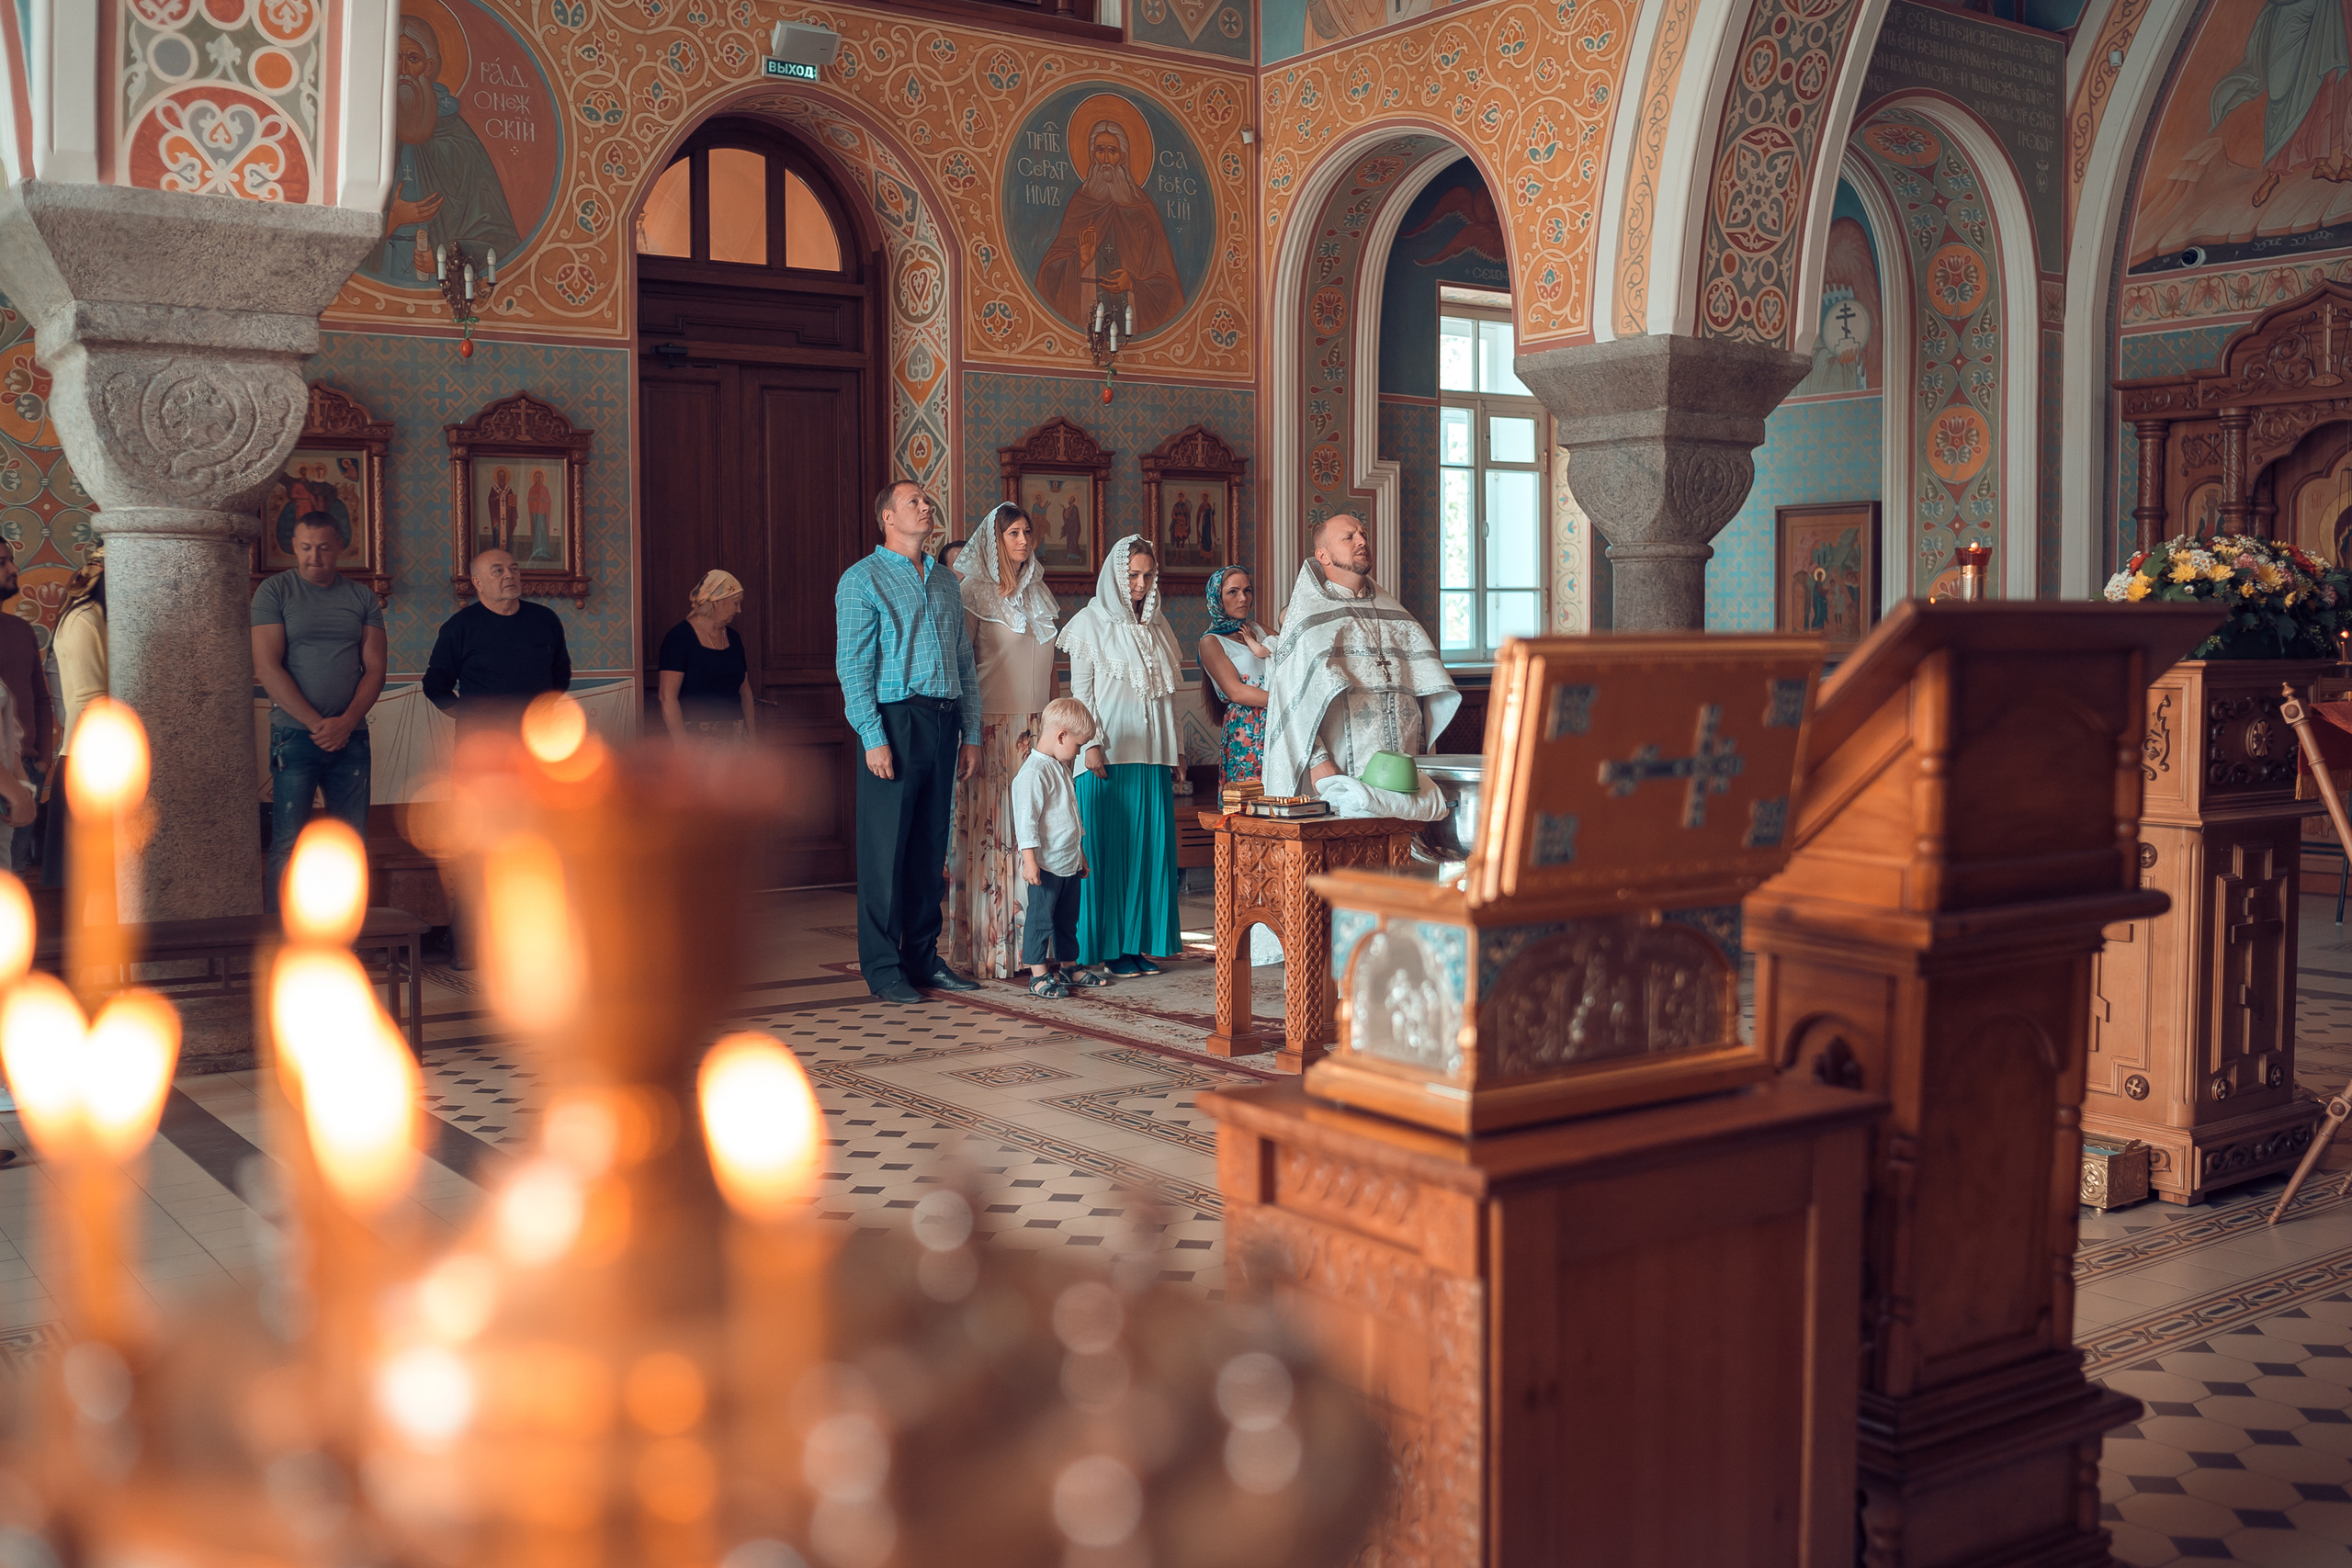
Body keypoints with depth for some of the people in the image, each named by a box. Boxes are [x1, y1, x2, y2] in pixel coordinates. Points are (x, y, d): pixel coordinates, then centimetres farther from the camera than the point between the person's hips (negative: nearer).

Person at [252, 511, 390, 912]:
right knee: (288, 843, -5)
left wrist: (346, 722, -8)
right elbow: (267, 667, -6)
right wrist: (317, 723, -12)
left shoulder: (361, 597, 11)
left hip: (350, 735, 3)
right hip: (295, 734, -3)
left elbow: (375, 668, 7)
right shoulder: (274, 592, 1)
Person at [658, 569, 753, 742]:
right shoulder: (679, 637, -6)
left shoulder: (733, 637, 16)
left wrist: (750, 736, 12)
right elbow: (667, 696, -12)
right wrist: (682, 745, -18)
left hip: (734, 736, 6)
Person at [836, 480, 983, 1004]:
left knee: (932, 847, 10)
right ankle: (883, 968, 4)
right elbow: (853, 666, -8)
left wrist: (971, 734, 13)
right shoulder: (863, 580, -1)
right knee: (886, 848, -3)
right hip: (895, 722, -6)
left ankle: (924, 957, 18)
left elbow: (965, 663, 19)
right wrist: (873, 737, -16)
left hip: (943, 722, 6)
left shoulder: (946, 582, 18)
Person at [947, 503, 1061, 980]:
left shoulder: (1038, 591, 16)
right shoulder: (974, 592, -3)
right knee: (993, 829, -6)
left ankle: (1030, 942, 8)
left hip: (1037, 726, 6)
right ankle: (988, 948, -1)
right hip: (993, 725, -6)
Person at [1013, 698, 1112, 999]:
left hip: (1069, 862, 9)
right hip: (1047, 864, -9)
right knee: (1041, 917, -3)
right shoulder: (1034, 771, -16)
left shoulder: (1060, 767, 16)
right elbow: (1026, 819, -20)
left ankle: (1070, 966, 26)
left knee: (1067, 918, 16)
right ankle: (1039, 974, 2)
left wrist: (1080, 853, 28)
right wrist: (1029, 860, -23)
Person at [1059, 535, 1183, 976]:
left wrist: (1176, 750, 14)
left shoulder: (1158, 627, 16)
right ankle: (1111, 946, 0)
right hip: (1109, 756, -5)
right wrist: (1091, 743, -13)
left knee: (1151, 845, 3)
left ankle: (1141, 943, 9)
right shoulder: (1091, 623, 1)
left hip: (1152, 754, 5)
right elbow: (1080, 690, -4)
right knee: (1109, 847, -4)